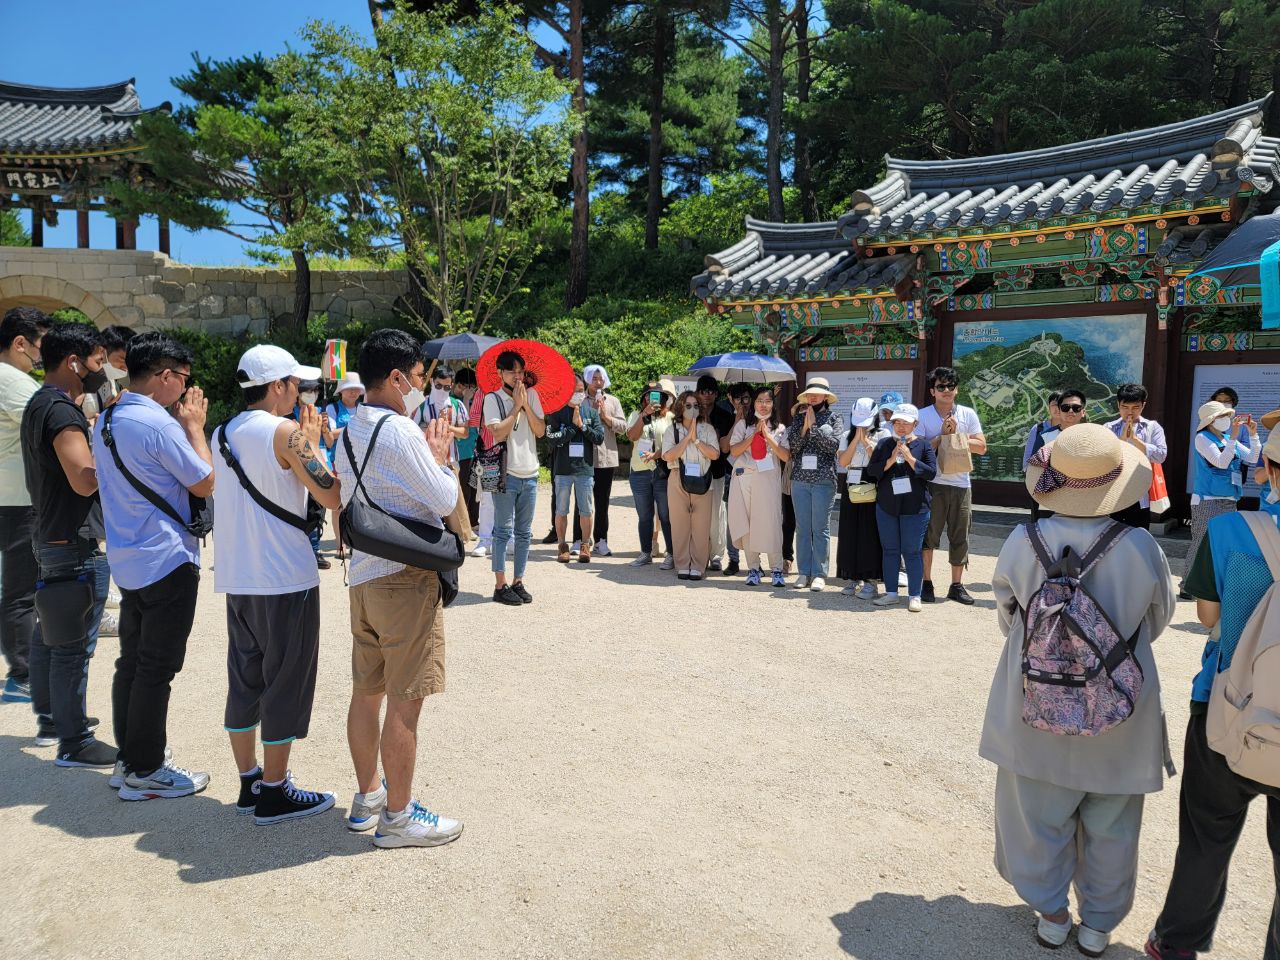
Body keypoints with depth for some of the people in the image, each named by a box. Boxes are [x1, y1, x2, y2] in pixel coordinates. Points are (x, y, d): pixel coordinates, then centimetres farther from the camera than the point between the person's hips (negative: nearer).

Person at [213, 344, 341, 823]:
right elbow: (332, 496, -18)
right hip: (286, 580, -8)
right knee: (286, 683, 3)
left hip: (236, 579, 8)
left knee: (245, 679, 16)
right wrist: (313, 443, -4)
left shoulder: (222, 433, 11)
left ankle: (249, 781, 26)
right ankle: (274, 792, 12)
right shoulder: (284, 433, -14)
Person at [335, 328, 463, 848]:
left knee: (367, 692, 17)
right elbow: (445, 499, -16)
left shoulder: (351, 431, 10)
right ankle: (397, 816, 13)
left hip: (364, 575, 9)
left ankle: (367, 797, 32)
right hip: (406, 577, -9)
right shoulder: (401, 432, -17)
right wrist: (440, 456, 1)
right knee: (404, 702, 1)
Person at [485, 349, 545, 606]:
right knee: (504, 531, -3)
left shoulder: (532, 395, 9)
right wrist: (516, 406, -10)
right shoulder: (493, 399, -3)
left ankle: (518, 582, 17)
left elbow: (540, 431, 1)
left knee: (524, 533, 9)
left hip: (530, 474, 5)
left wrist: (526, 404, -8)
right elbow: (499, 433, -15)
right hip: (506, 473, -5)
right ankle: (500, 586, 2)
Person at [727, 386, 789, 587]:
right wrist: (754, 435, -5)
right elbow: (734, 451, 0)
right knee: (746, 524, -1)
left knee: (770, 523, -8)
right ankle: (753, 568, 8)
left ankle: (776, 569, 1)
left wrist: (768, 436, -7)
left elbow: (785, 456, 0)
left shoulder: (780, 429, 12)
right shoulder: (743, 425, 13)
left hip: (769, 479, -1)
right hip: (744, 478, 1)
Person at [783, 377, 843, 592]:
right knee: (802, 528, 5)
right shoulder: (798, 418, 13)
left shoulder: (833, 417, 4)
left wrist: (814, 426, -8)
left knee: (820, 528, 0)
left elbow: (833, 445, -10)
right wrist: (805, 426, -6)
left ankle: (819, 573, 6)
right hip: (800, 479, 3)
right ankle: (803, 572, 12)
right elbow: (792, 446, 3)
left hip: (823, 480, -3)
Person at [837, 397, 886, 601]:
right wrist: (856, 439, -6)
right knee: (850, 535, 5)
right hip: (851, 490, 4)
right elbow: (842, 462, -3)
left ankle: (870, 581, 2)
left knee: (870, 535, -4)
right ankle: (854, 579, 14)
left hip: (872, 490, -4)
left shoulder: (882, 434, 2)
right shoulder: (848, 437, 12)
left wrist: (867, 442, -10)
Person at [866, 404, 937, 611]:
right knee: (889, 550, 8)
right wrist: (891, 460, -12)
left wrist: (909, 458, -15)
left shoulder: (923, 445, 1)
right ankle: (891, 593, 17)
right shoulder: (884, 444, 9)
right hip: (886, 506, 3)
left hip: (914, 507, -3)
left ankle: (914, 596, 7)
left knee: (912, 552, -1)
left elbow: (931, 472, -8)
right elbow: (871, 470, 1)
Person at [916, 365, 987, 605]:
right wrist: (942, 435, -13)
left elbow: (981, 447, 2)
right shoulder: (923, 416, 1)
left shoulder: (968, 414, 7)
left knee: (960, 537, 7)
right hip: (933, 484, -2)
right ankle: (926, 583, 10)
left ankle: (957, 586, 17)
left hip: (961, 484, 3)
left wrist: (956, 435, -8)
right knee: (928, 536, 0)